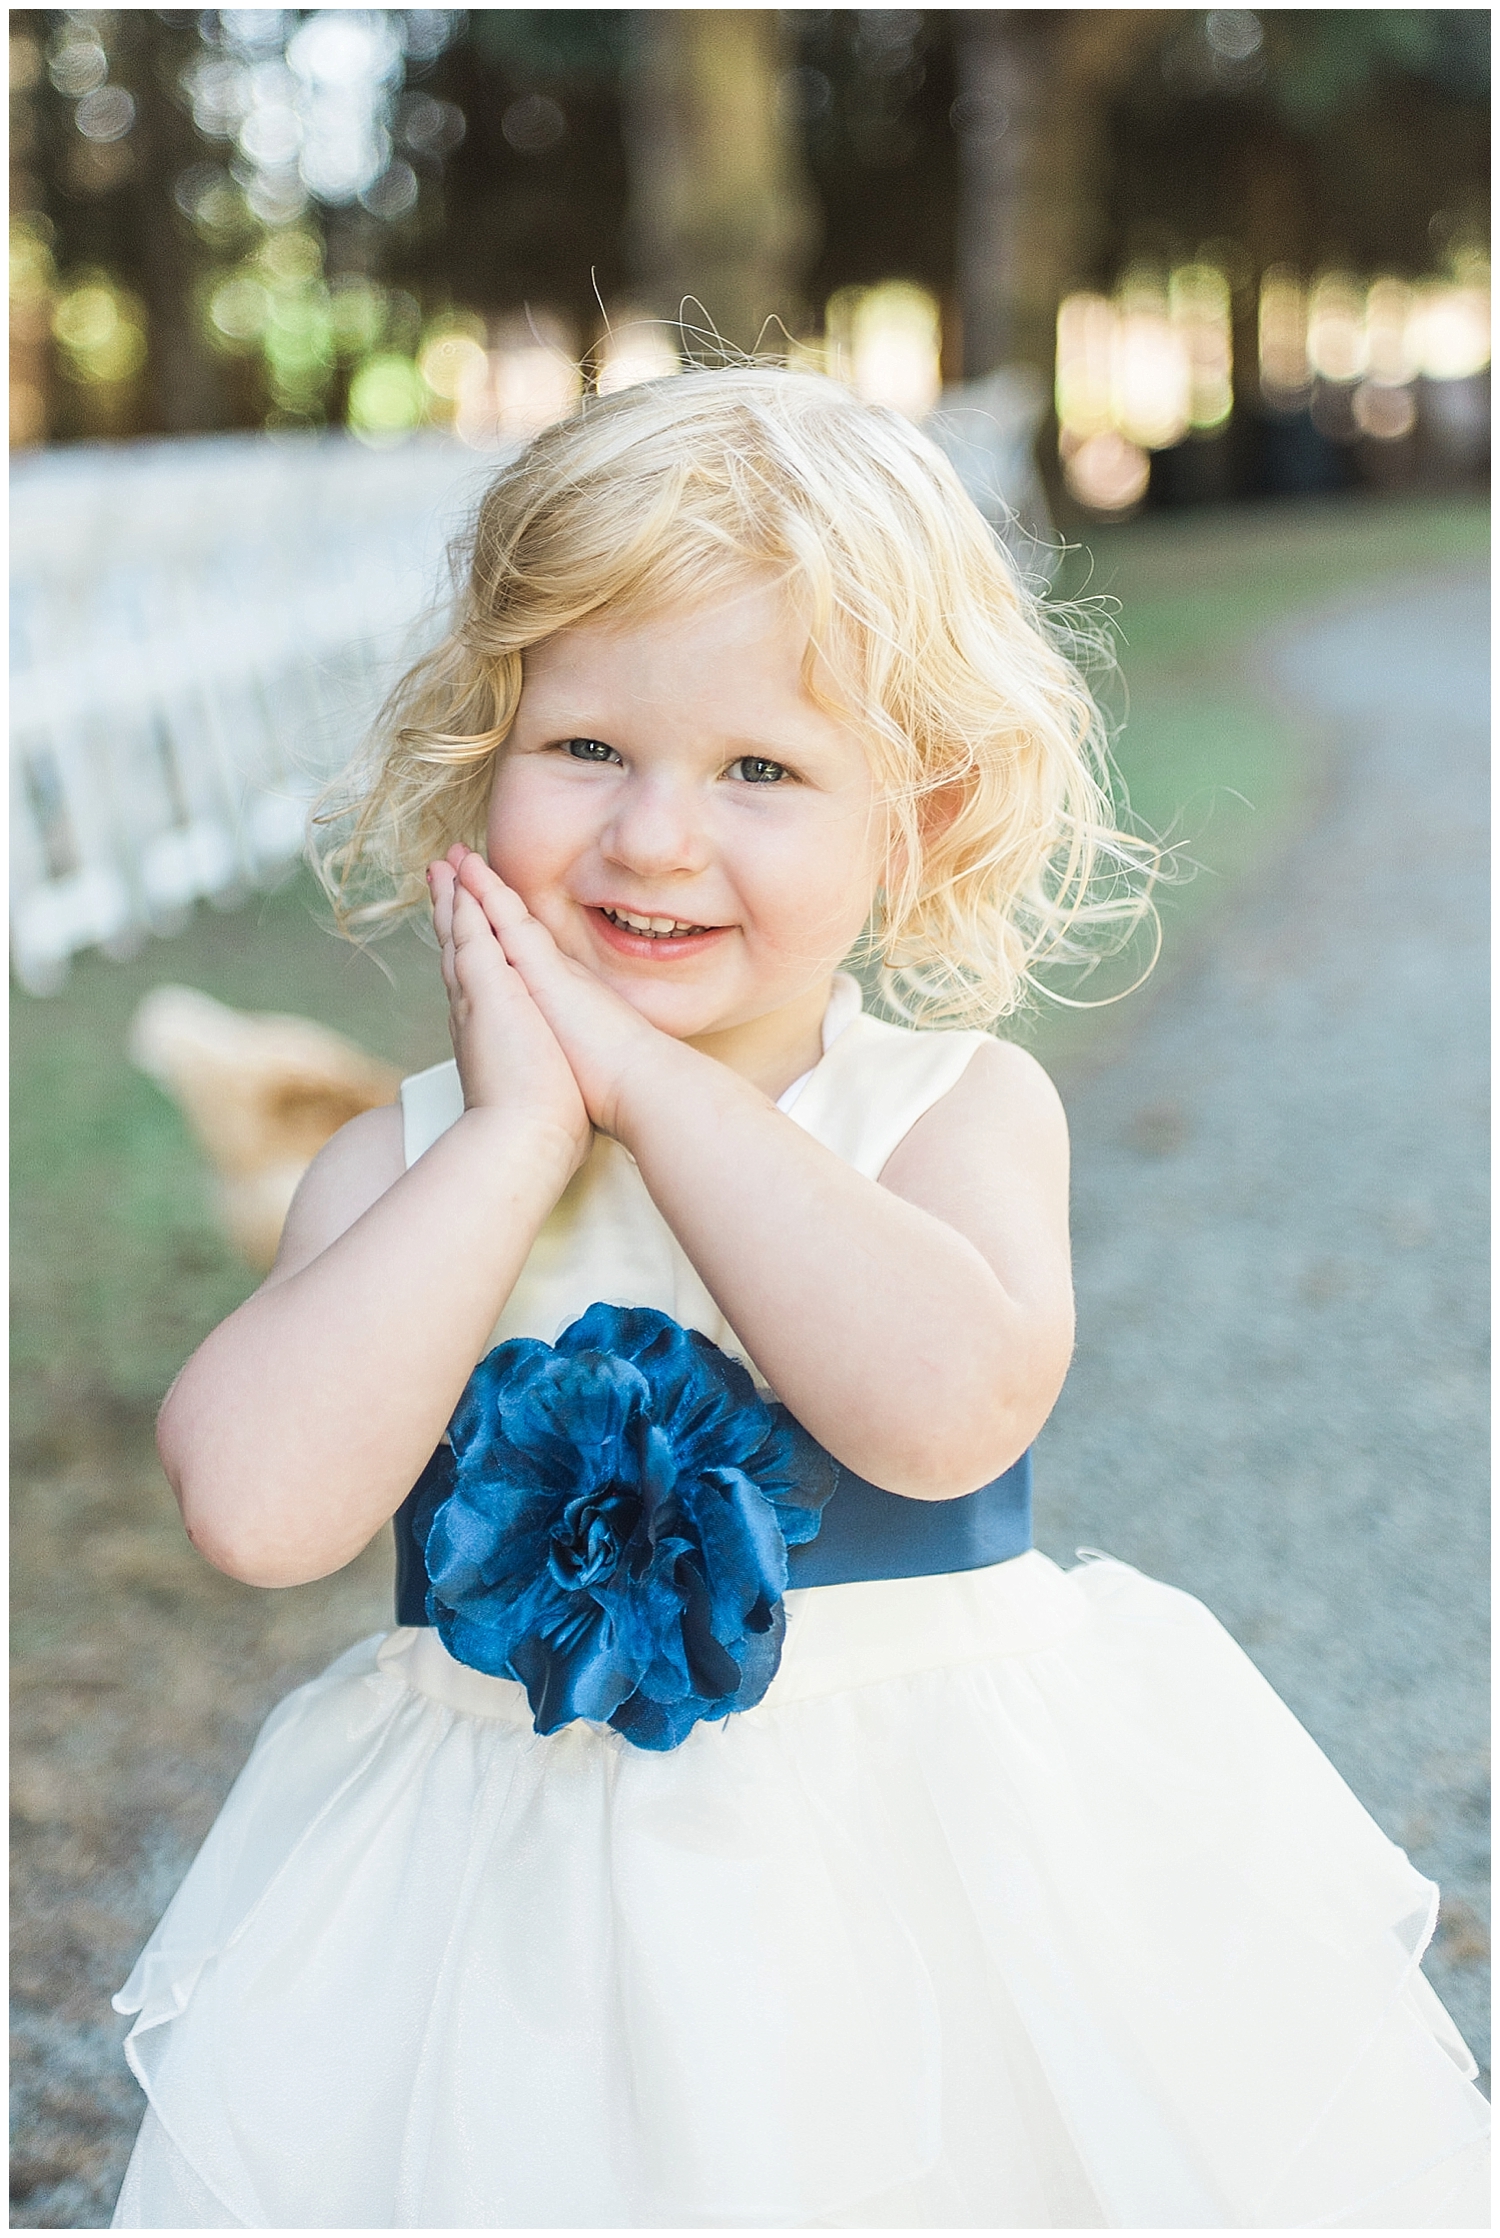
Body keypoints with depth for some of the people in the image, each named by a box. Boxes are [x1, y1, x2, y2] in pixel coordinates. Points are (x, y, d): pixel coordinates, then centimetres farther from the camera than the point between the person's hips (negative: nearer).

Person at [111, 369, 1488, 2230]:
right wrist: (522, 1130, -20)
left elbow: (947, 1412, -28)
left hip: (934, 1860, -1)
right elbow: (258, 1506, -22)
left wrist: (655, 1085, -22)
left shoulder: (965, 1107, -8)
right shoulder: (409, 1163, -5)